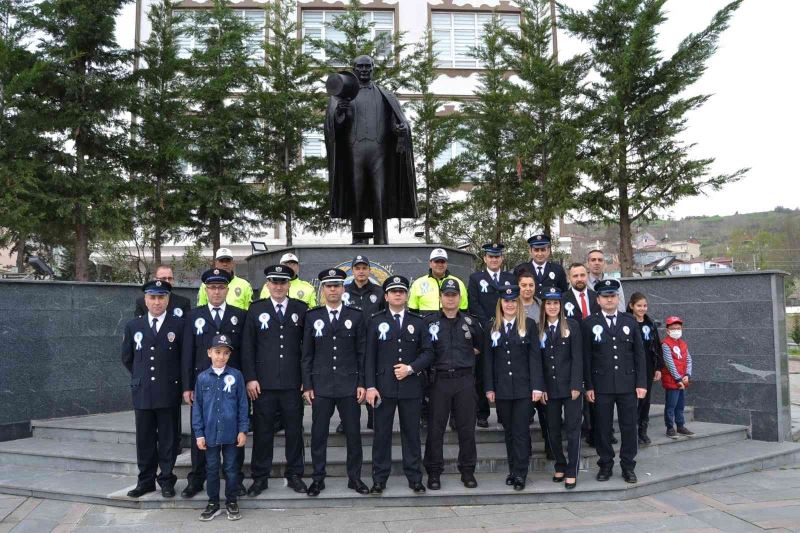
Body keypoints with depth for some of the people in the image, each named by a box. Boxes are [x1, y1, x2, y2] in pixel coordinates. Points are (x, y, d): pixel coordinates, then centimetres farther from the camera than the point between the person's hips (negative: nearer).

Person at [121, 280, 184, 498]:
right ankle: (146, 481, 21)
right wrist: (140, 377, 14)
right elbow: (127, 358, 17)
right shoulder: (133, 326, 7)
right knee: (144, 440, 10)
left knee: (168, 439, 6)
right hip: (142, 392, 3)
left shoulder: (179, 325, -2)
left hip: (169, 393, -2)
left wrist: (175, 380, 6)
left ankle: (167, 481, 17)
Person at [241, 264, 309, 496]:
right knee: (262, 431, 5)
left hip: (293, 382, 1)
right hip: (263, 382, 0)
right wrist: (250, 378, -4)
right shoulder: (256, 309, 4)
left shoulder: (301, 309, 5)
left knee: (294, 430, 8)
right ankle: (260, 477, 18)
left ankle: (294, 475, 21)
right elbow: (247, 346, 2)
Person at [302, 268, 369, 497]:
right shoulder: (312, 316, 5)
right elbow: (307, 354, 5)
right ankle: (318, 478, 18)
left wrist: (362, 383, -2)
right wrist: (307, 385, -1)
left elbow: (362, 352, 4)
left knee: (353, 433, 5)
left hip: (349, 385, 0)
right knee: (318, 434, 5)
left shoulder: (356, 315, 4)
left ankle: (354, 477, 19)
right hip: (321, 385, 0)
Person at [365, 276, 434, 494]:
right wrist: (370, 386, -7)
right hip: (384, 387, -1)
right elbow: (369, 356, 1)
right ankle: (379, 479, 13)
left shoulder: (417, 322, 9)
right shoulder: (375, 321, 4)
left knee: (412, 433, 7)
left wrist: (411, 368, -10)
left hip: (411, 386, 1)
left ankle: (415, 478, 17)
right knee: (382, 433, 4)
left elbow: (428, 352, 6)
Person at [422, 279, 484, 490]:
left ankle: (467, 471, 18)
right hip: (439, 380, -1)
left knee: (466, 428, 5)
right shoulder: (429, 321, 4)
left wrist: (468, 356, 11)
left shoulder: (470, 322, 10)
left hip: (464, 380, 2)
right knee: (435, 428, 2)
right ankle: (434, 473, 13)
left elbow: (480, 346, 22)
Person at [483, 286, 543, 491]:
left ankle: (520, 474, 6)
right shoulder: (493, 326, 6)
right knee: (508, 431, 10)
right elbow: (488, 358, 6)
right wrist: (489, 387, 1)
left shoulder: (529, 324, 0)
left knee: (521, 432, -1)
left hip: (523, 387, -2)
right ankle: (513, 470, 20)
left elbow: (535, 356, -3)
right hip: (501, 388, 3)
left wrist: (537, 386, -9)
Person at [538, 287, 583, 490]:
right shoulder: (539, 330, 6)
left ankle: (572, 472, 9)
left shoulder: (572, 326, -1)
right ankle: (560, 466, 24)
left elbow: (577, 357, -5)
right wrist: (541, 388, -2)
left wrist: (576, 386, -11)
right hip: (550, 388, 3)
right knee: (553, 431, 8)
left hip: (570, 386, -3)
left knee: (572, 429, 1)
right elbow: (539, 361, 5)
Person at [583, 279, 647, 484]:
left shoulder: (629, 321, 7)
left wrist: (641, 383, 0)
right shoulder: (590, 323, 1)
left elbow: (639, 354, 7)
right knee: (603, 428, 5)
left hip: (628, 384, 2)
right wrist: (588, 386, -5)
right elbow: (586, 357, -1)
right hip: (602, 385, -1)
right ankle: (605, 465, 19)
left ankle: (628, 466, 19)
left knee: (629, 426, 7)